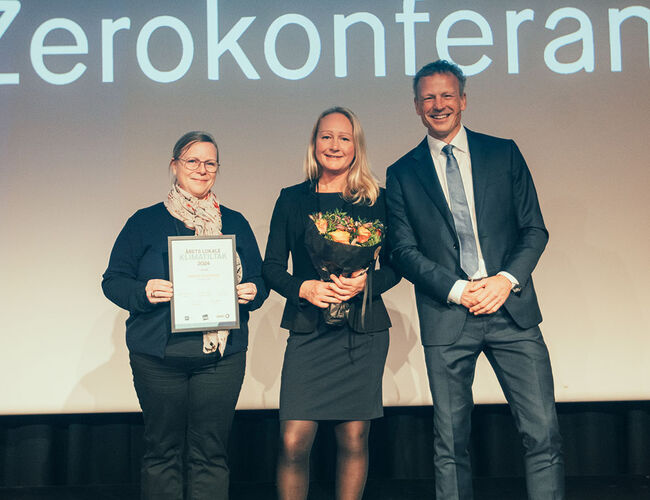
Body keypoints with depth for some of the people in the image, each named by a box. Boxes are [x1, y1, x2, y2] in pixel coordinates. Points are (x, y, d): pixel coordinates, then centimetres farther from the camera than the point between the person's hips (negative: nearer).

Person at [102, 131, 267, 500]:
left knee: (210, 453, 4)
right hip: (158, 355, -1)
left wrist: (252, 292, -8)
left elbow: (259, 280, 15)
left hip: (223, 355, 1)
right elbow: (113, 280, 4)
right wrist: (144, 292, -16)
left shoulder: (235, 223, 12)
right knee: (163, 450, 7)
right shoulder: (146, 221, 6)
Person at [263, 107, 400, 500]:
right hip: (308, 330, 0)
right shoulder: (292, 199, 9)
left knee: (354, 440, 4)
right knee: (293, 443, -6)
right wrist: (304, 287, -12)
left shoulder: (375, 200, 7)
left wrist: (368, 282, -13)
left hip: (363, 331, 0)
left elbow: (396, 266, 7)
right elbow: (272, 267, 7)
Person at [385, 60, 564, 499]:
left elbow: (534, 229, 7)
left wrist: (507, 279, -10)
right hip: (446, 315, 0)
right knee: (450, 442, 6)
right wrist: (456, 290, -11)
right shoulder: (402, 174, 8)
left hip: (511, 309, 1)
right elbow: (403, 250, 3)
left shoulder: (504, 153, 10)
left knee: (543, 432, -3)